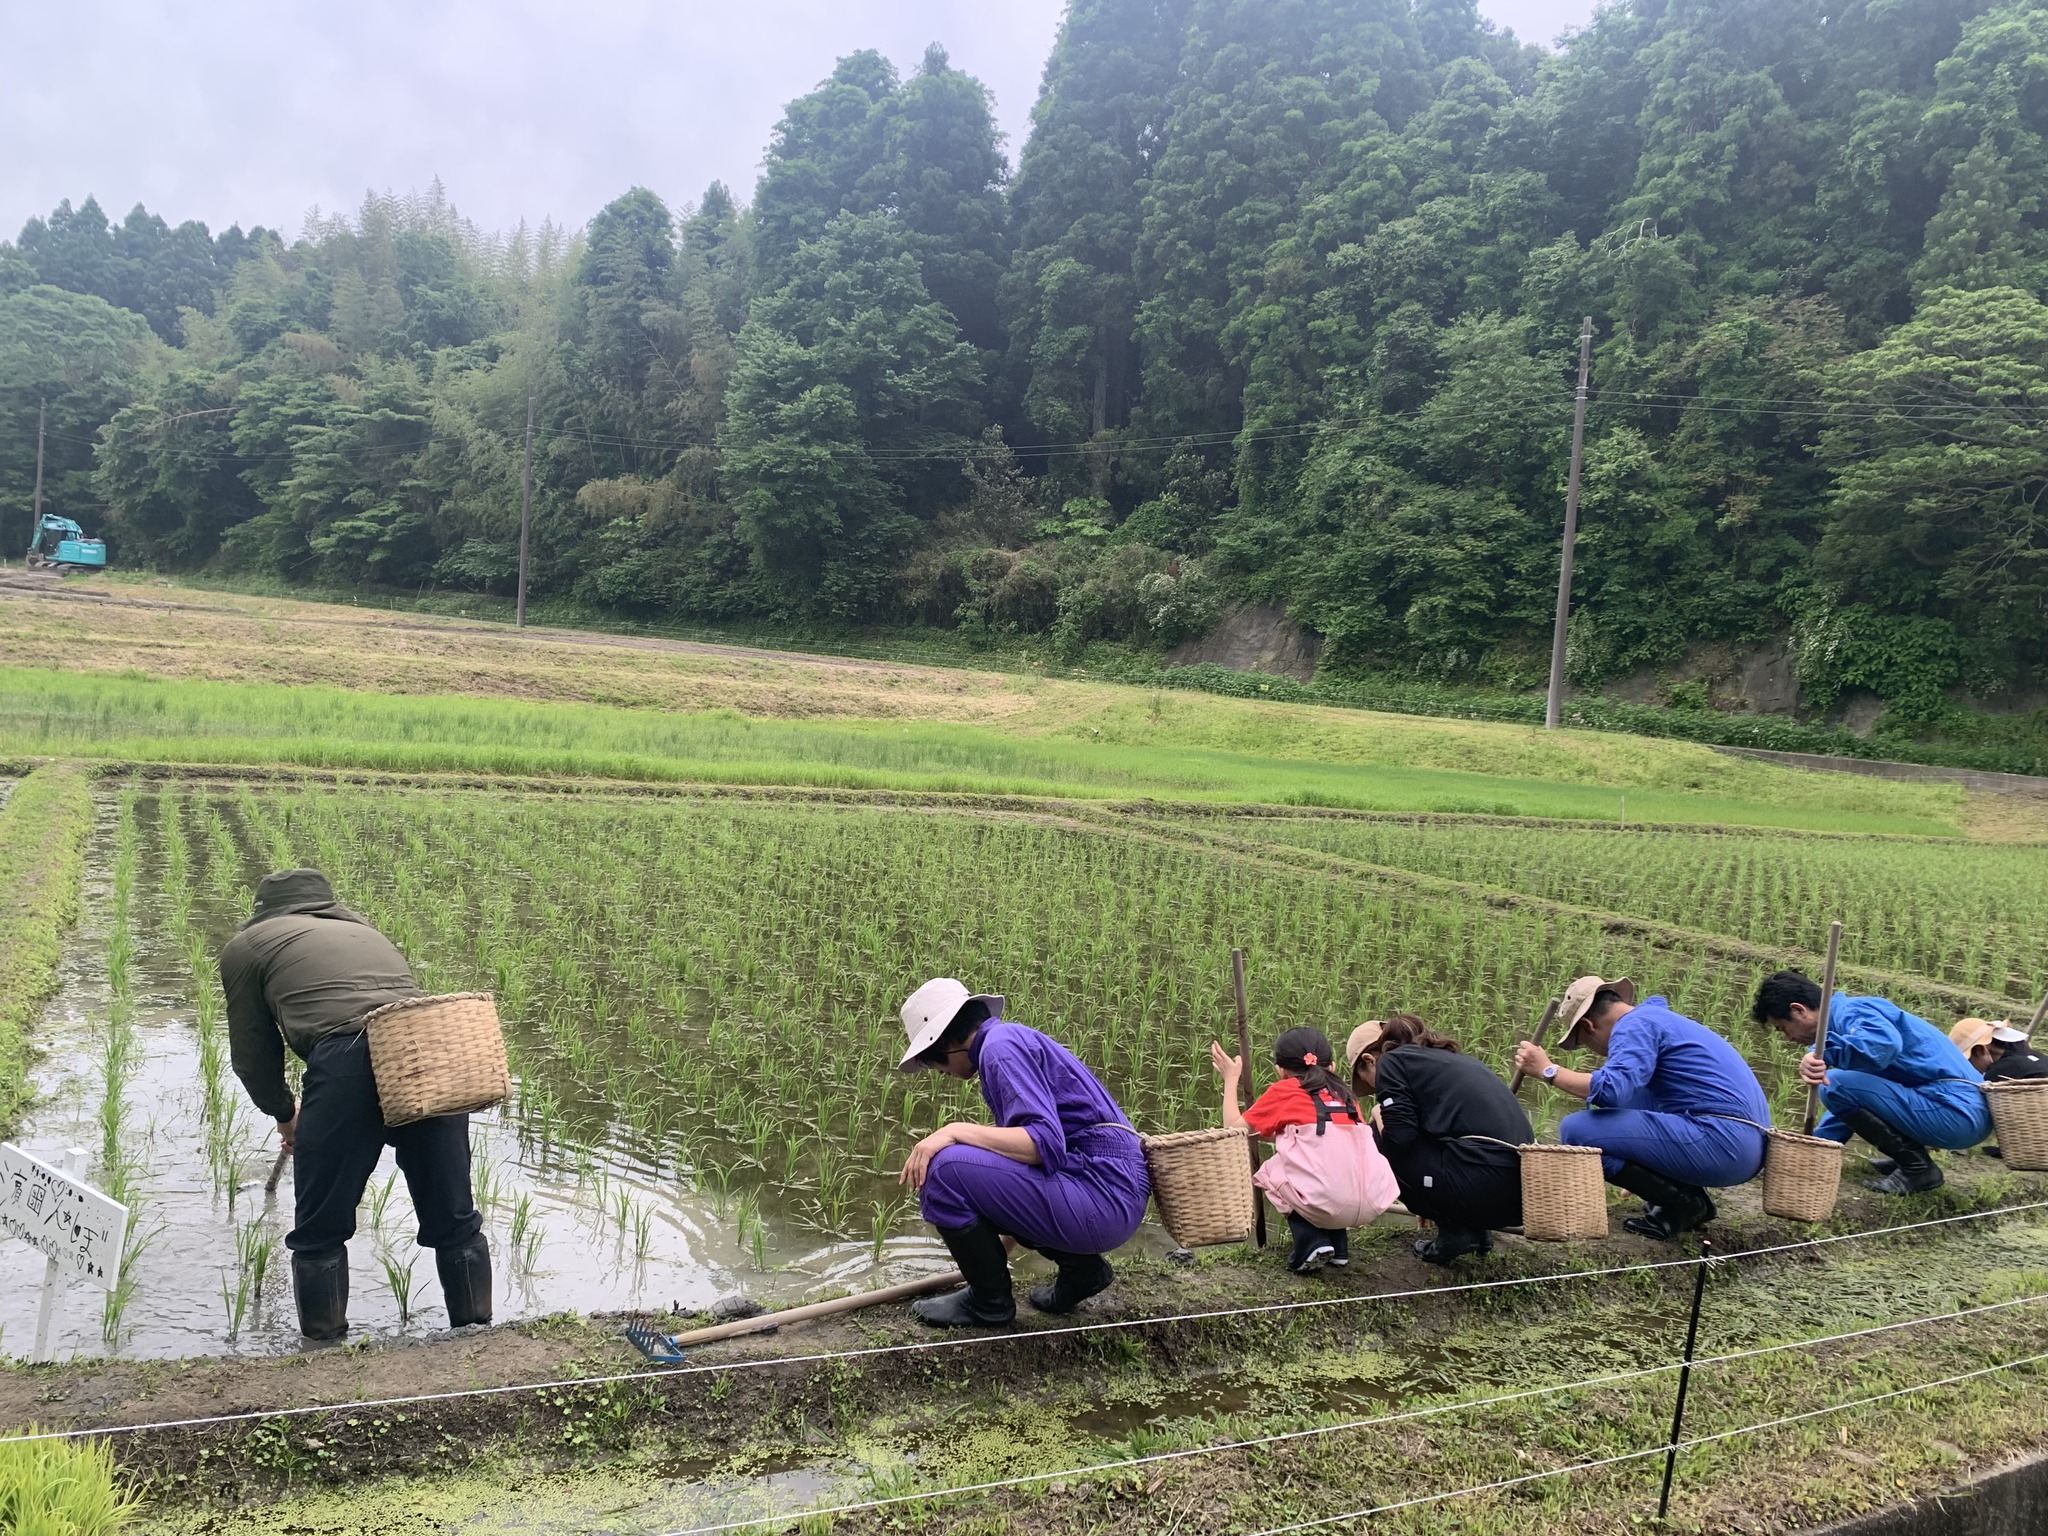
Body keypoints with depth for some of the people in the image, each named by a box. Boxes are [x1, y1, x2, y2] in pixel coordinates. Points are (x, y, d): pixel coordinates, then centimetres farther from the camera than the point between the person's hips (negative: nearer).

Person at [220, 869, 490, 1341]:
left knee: (319, 1235, 14)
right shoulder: (367, 932, 36)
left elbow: (253, 1051, 23)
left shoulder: (247, 946, 23)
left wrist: (285, 1115, 42)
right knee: (455, 1224, 18)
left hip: (347, 1062, -5)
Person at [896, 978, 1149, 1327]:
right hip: (1116, 1194, 10)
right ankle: (1081, 1268, 18)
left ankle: (989, 1300, 3)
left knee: (943, 1170, -17)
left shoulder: (1001, 1045, -9)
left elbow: (1046, 1144, -22)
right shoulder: (1015, 1039, 21)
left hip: (1103, 1197, -10)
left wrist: (956, 1131, -21)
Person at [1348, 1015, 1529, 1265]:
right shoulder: (1450, 1058, 28)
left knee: (1380, 1144, 11)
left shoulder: (1391, 1062, 5)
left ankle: (1454, 1232, 8)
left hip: (1484, 1185, -8)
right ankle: (1476, 1228, 17)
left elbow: (1398, 1138, -8)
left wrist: (1379, 1118, 16)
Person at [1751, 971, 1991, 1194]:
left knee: (1837, 1085, -19)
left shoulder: (1850, 1012, -11)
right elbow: (1851, 1103, 30)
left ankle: (1917, 1168, -7)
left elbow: (1886, 1042, -38)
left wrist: (1822, 1054, -44)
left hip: (1957, 1112, -10)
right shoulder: (1848, 1015, 20)